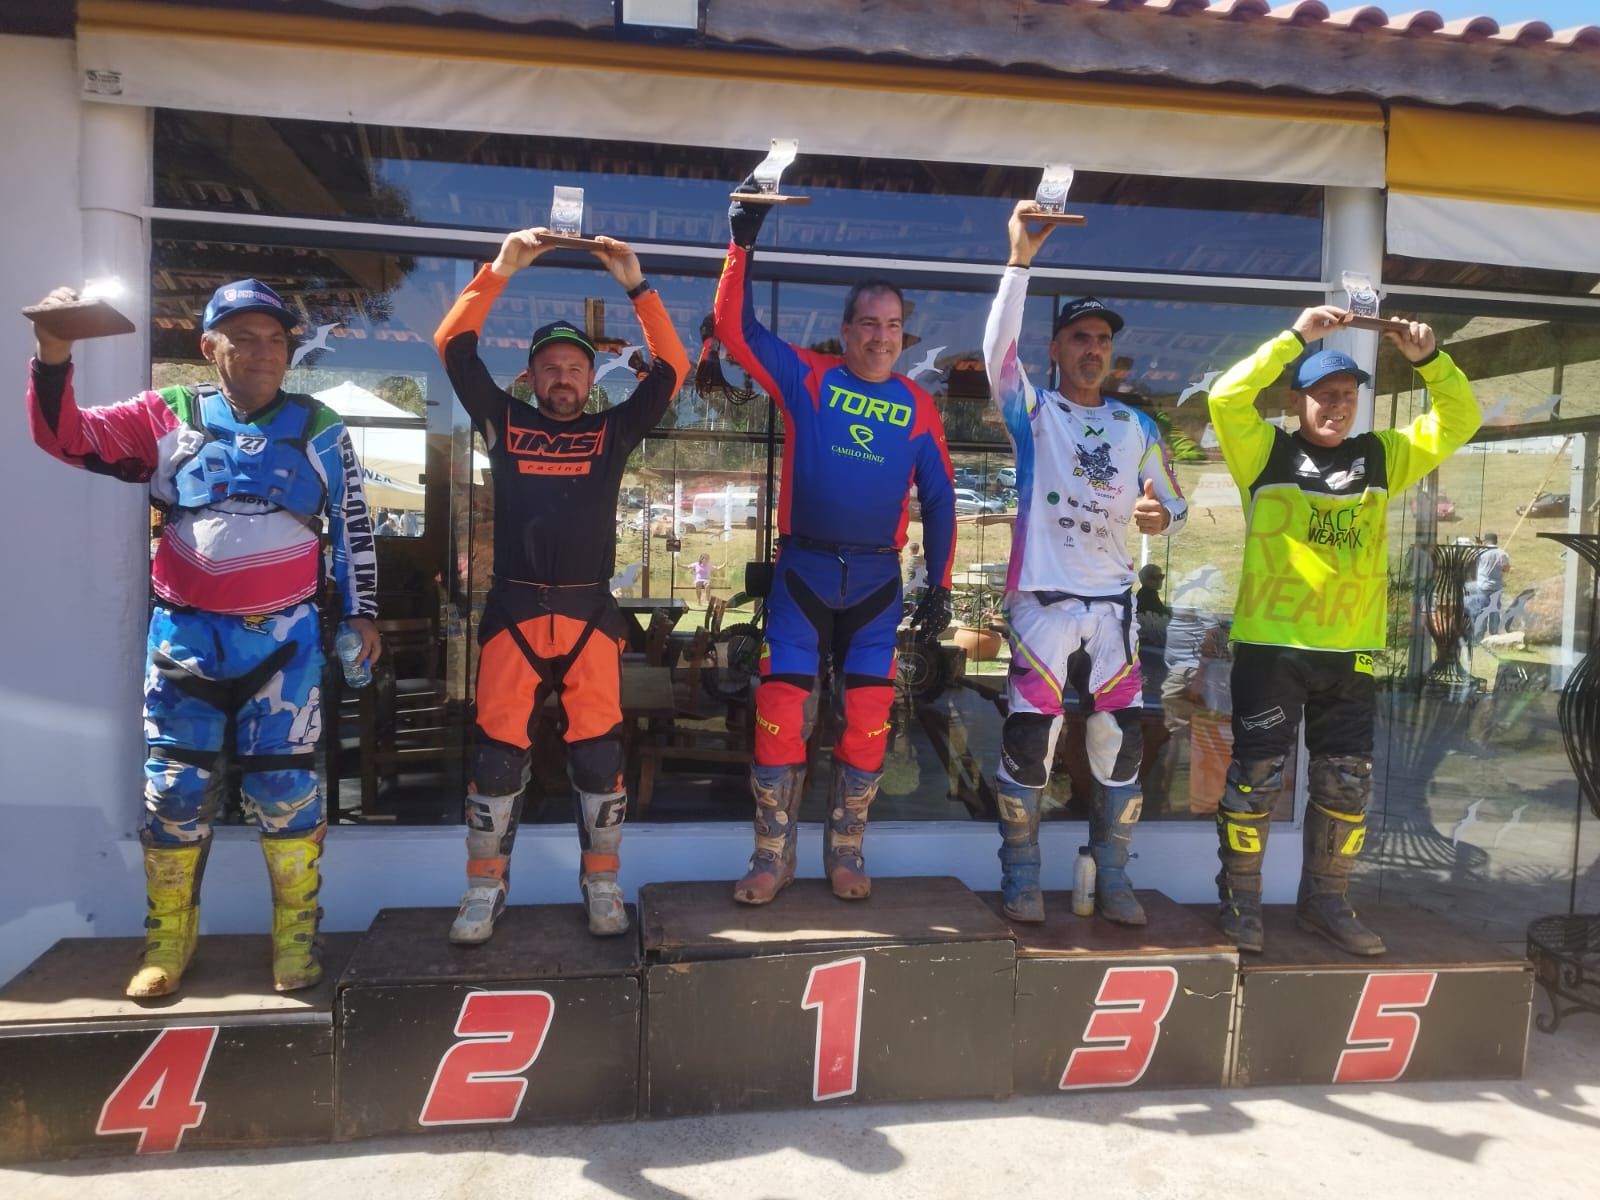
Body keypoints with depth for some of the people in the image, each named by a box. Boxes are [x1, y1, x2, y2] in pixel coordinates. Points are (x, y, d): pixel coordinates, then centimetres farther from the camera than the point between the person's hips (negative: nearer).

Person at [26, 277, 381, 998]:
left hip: (283, 636, -1)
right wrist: (53, 359, -16)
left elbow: (353, 526, 8)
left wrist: (361, 613, 6)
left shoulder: (318, 429, 5)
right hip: (184, 634, 1)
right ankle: (168, 941, 25)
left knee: (284, 785, 3)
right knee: (173, 787, 8)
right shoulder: (169, 417, 5)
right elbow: (66, 438, 1)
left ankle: (296, 936, 18)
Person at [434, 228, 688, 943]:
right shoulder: (504, 422, 12)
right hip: (513, 610, 0)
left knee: (599, 753, 2)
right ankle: (485, 889, 16)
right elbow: (455, 349, 6)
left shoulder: (612, 431, 11)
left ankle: (602, 884, 16)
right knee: (498, 752, 2)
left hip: (589, 612, 0)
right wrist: (500, 269, 1)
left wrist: (636, 285, 0)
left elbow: (671, 369, 5)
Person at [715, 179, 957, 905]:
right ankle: (773, 856, 13)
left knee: (868, 723, 4)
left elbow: (939, 499, 10)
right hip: (803, 572, -2)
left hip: (876, 580, 2)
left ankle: (845, 853, 22)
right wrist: (742, 244, -14)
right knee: (780, 714, -3)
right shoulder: (807, 378, 1)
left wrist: (939, 585, 6)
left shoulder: (918, 408, 5)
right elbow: (736, 329, -5)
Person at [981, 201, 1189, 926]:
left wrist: (1164, 516, -7)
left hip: (1112, 602, 4)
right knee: (1028, 742, -5)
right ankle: (1021, 875, 13)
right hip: (1041, 600, -4)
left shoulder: (1137, 426, 15)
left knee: (1121, 742, 5)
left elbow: (1174, 504, 17)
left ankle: (1112, 879, 20)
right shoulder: (1033, 411, 4)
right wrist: (1020, 260, -23)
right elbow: (998, 347, -14)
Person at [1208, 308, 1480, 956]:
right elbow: (1226, 398, -15)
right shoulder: (1267, 452, 0)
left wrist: (1429, 359, -4)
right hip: (1270, 645, -4)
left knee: (1346, 783, 11)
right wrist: (1296, 337, -16)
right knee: (1256, 774, 0)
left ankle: (1323, 900, 27)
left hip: (1351, 651, 5)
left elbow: (1457, 422, 11)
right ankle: (1240, 900, 15)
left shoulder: (1380, 456, 11)